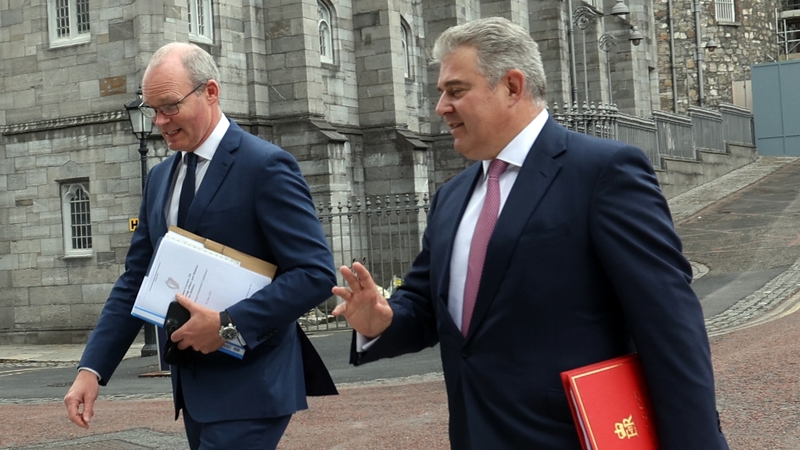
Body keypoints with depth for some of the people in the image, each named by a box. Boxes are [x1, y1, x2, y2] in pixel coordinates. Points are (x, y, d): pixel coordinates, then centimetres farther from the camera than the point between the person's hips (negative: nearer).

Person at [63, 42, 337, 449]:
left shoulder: (266, 167, -11)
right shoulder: (160, 178, 12)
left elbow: (316, 273, -16)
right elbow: (135, 280, 13)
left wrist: (228, 324, -21)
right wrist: (92, 369, 3)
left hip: (248, 389, -7)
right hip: (194, 386, 7)